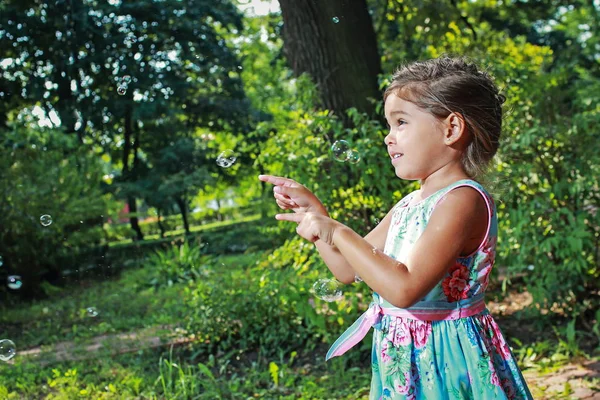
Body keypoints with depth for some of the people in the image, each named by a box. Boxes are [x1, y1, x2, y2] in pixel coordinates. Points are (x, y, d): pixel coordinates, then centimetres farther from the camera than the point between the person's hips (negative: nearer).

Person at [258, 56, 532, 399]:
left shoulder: (463, 200, -19)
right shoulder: (409, 205, 8)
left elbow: (404, 288, -29)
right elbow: (348, 270, 13)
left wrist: (337, 232, -23)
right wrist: (313, 211, 5)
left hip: (448, 363, -8)